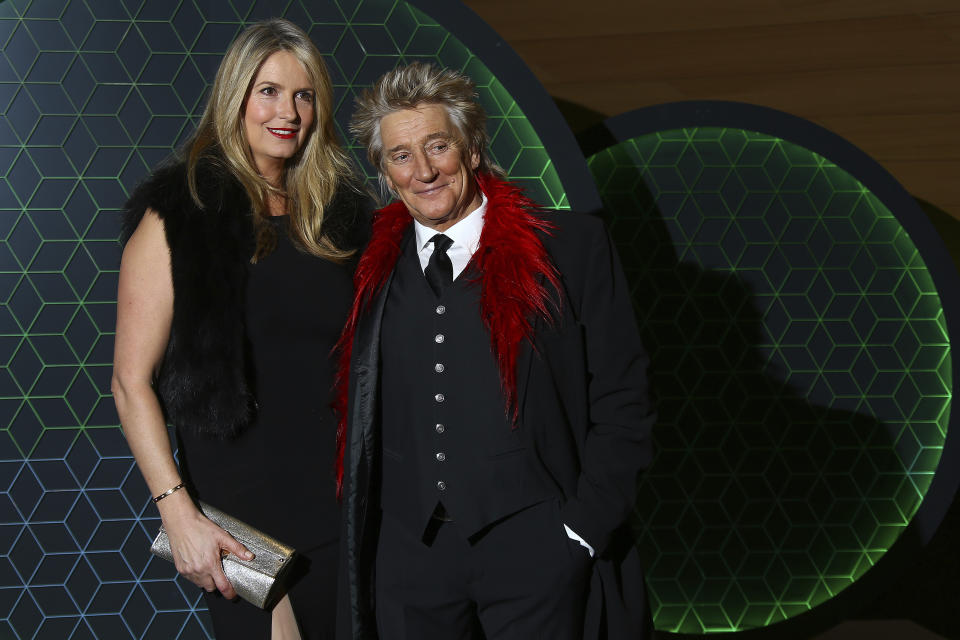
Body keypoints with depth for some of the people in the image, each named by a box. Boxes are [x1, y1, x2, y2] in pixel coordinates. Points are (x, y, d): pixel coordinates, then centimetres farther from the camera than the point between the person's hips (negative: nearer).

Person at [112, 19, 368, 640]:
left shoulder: (336, 213, 9)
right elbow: (132, 383, -8)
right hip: (243, 511, -4)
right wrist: (179, 513, -16)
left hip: (343, 502, 4)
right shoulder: (179, 214, -5)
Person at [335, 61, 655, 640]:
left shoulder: (574, 247, 0)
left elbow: (623, 406, -1)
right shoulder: (374, 273, 10)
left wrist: (583, 532, -8)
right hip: (411, 555, 3)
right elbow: (362, 429, 15)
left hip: (535, 548, -3)